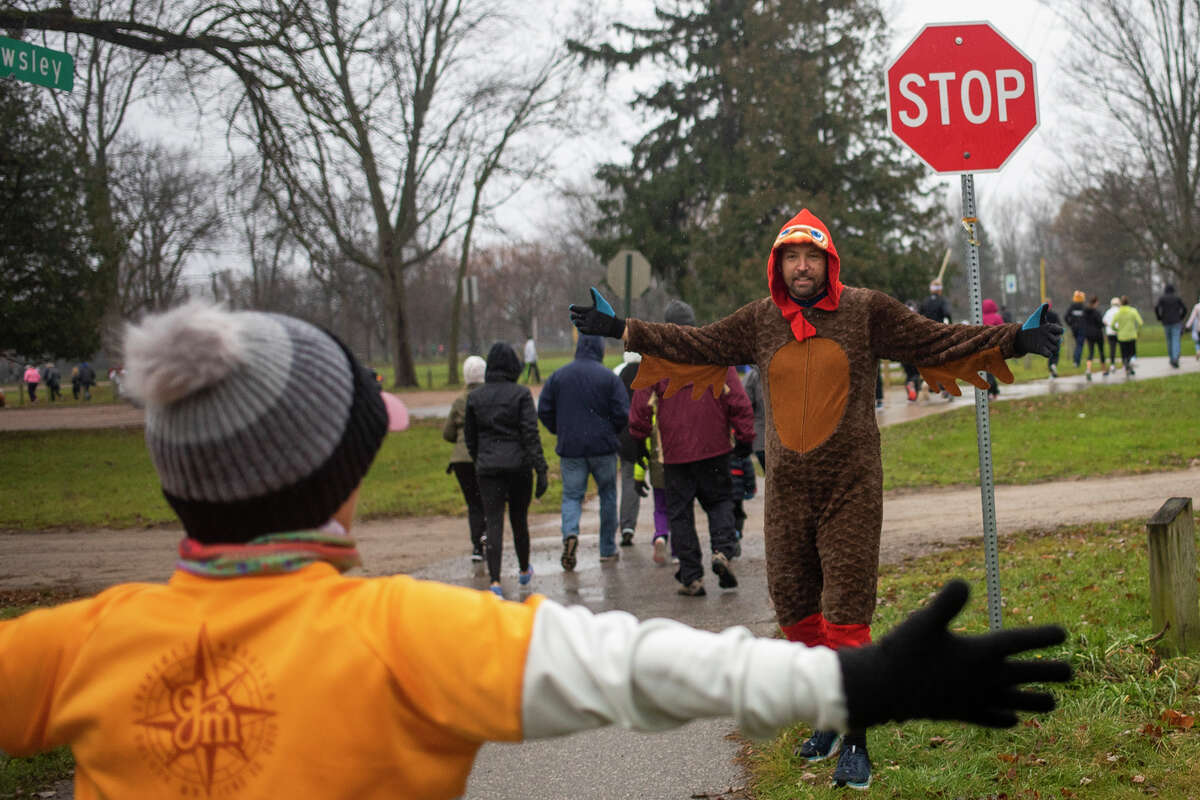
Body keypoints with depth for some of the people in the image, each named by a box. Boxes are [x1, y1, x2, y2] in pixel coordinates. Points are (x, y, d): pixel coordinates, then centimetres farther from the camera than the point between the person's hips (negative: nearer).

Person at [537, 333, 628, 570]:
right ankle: (608, 549, 17)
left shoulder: (558, 376, 1)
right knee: (608, 493, 13)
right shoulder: (609, 377, -6)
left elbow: (544, 411, 1)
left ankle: (570, 533, -23)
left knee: (572, 495, 6)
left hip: (570, 447, 1)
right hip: (602, 447, -1)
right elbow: (622, 413, -10)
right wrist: (610, 433, 9)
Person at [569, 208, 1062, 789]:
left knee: (846, 617, -7)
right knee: (795, 611, 10)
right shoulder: (760, 320, 8)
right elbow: (696, 345, 15)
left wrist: (1015, 340, -9)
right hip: (786, 491, 4)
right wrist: (620, 328, 12)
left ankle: (855, 740, 3)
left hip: (851, 490, -4)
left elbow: (938, 340, 0)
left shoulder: (867, 311, 0)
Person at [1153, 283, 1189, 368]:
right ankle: (1175, 359, -29)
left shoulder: (1162, 298, 4)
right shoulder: (1177, 298, 6)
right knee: (1176, 341, -10)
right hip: (1176, 322, -1)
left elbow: (1156, 308, -11)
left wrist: (1159, 318, 3)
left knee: (1169, 341, 17)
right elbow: (1184, 309, 2)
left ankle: (1171, 359, 24)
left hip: (1166, 323, 1)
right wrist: (1180, 318, 16)